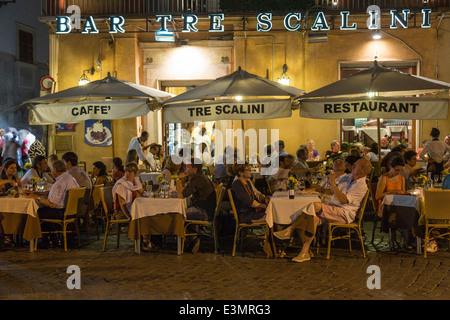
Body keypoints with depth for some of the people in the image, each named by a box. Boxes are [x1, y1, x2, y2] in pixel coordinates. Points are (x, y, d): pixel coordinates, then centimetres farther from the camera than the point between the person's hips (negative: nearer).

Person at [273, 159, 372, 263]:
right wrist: (332, 180, 12)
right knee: (314, 218, -23)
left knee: (315, 206, -29)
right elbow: (334, 192, 30)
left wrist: (333, 182, -18)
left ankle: (290, 229, -24)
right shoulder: (347, 177, 19)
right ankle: (305, 252, -28)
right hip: (332, 209, 8)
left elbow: (343, 200, -20)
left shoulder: (362, 186, -9)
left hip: (344, 214, -8)